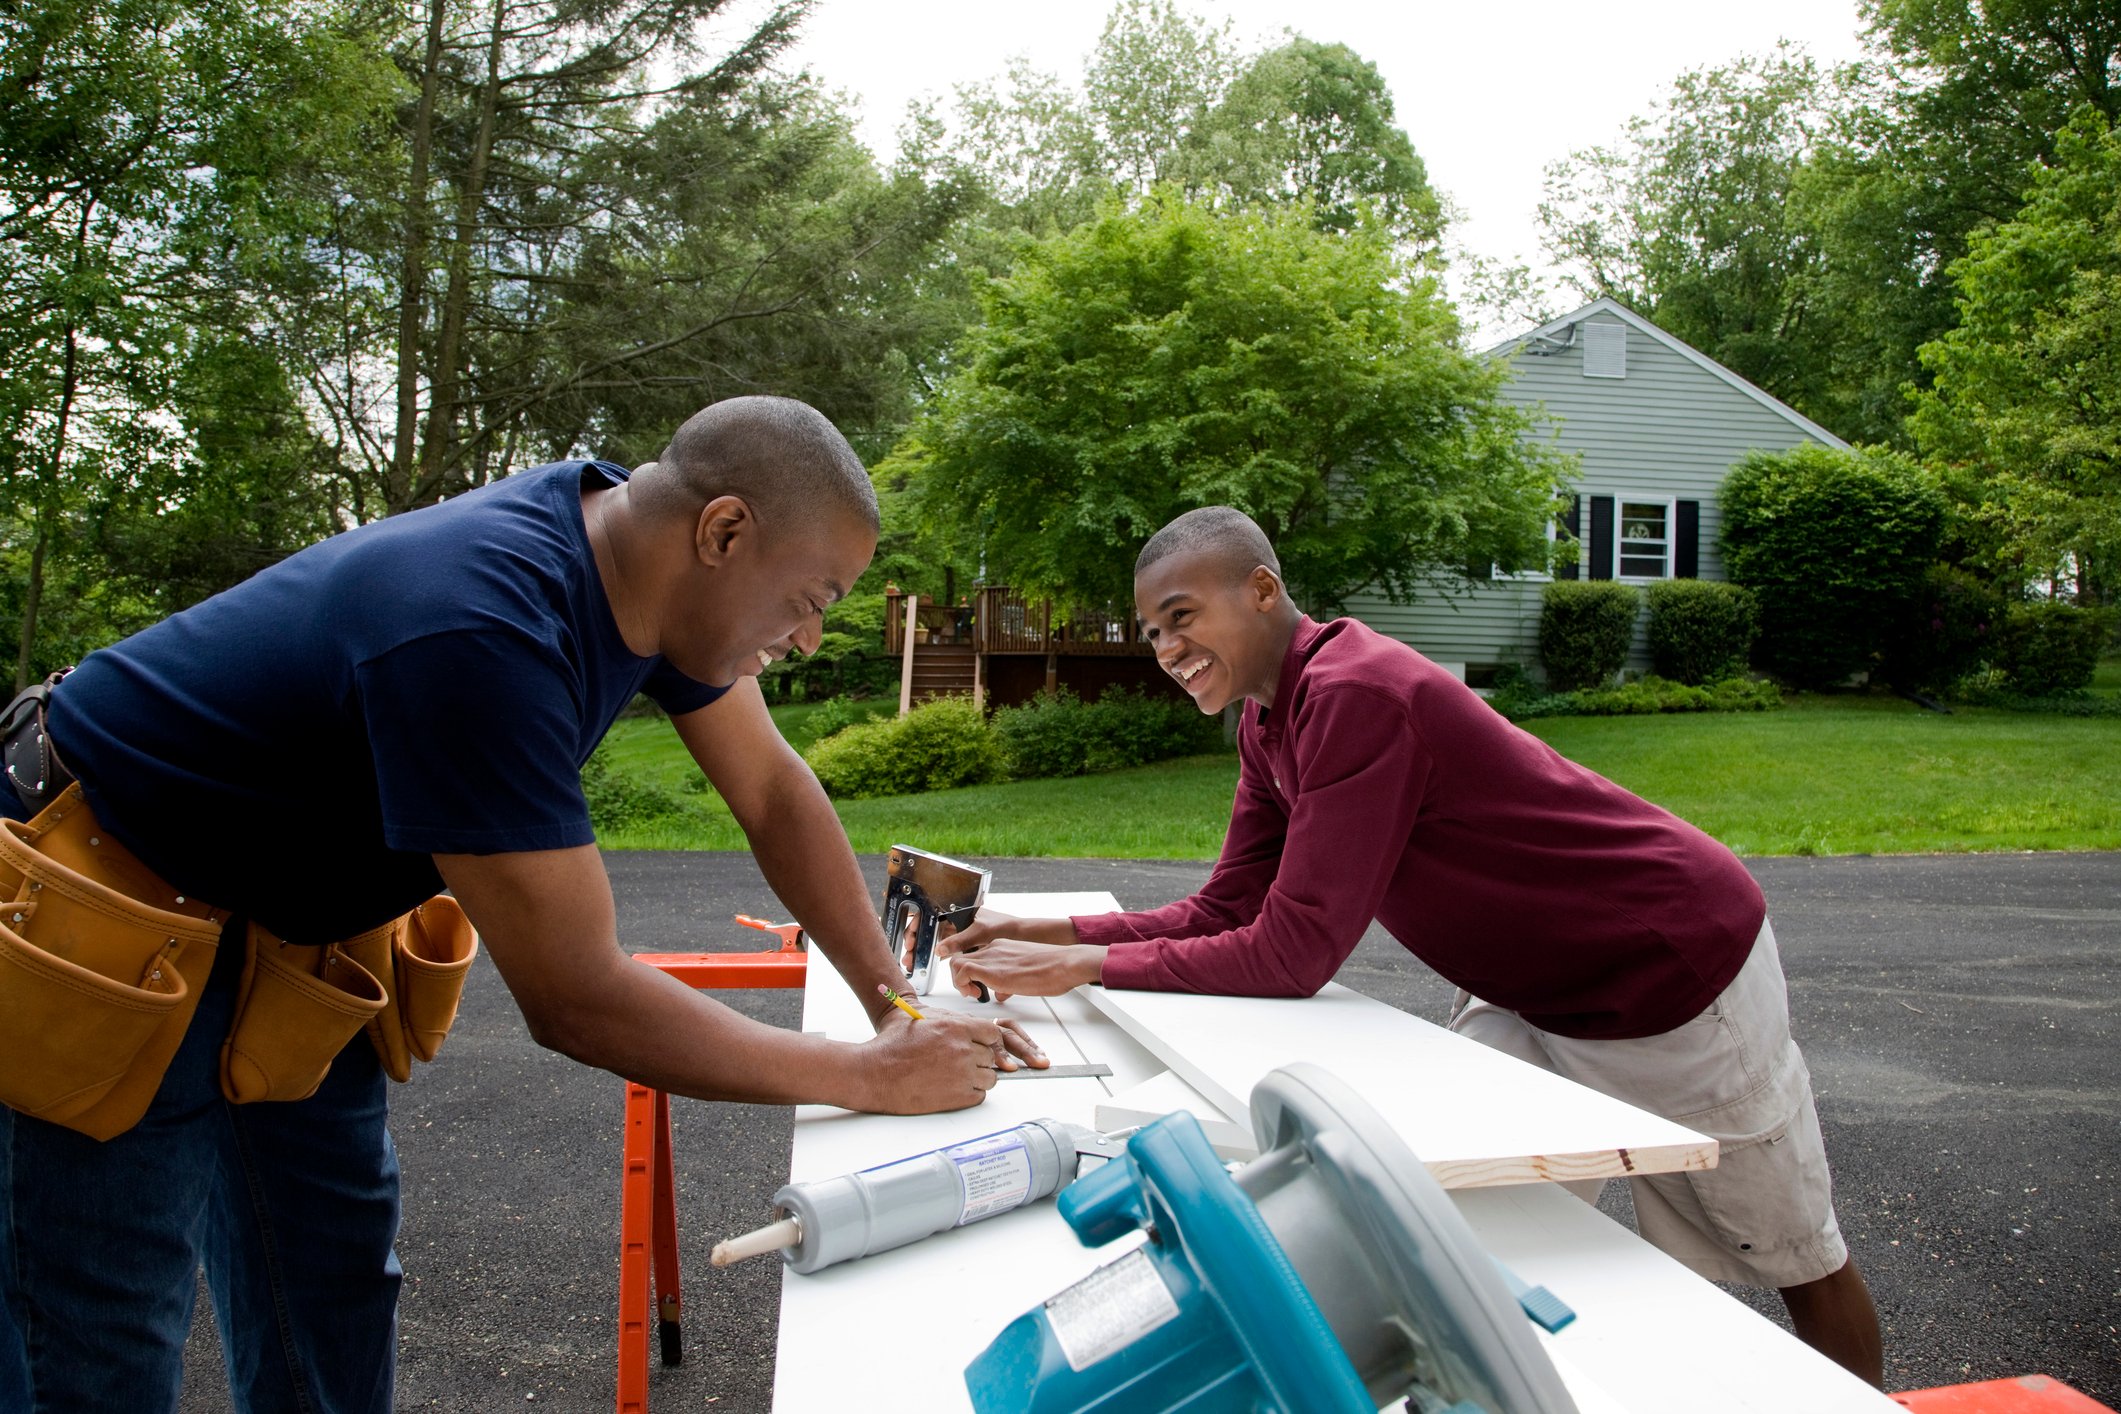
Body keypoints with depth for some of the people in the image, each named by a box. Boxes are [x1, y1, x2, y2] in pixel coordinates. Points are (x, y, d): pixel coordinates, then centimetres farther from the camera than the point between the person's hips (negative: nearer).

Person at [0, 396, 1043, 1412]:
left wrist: (898, 1004, -6)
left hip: (286, 927, 8)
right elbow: (576, 1001, -32)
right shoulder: (481, 637, -38)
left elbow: (772, 791, -2)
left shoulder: (629, 537, -11)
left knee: (332, 1304, 13)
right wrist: (874, 1076, -24)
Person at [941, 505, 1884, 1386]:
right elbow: (1224, 913, -2)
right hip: (1534, 993, 8)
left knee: (1794, 1258, 14)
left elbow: (1292, 956, -32)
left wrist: (1081, 967, -27)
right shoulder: (1269, 721, -2)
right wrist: (1043, 933, -12)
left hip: (1673, 969, -8)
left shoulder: (1356, 693, -32)